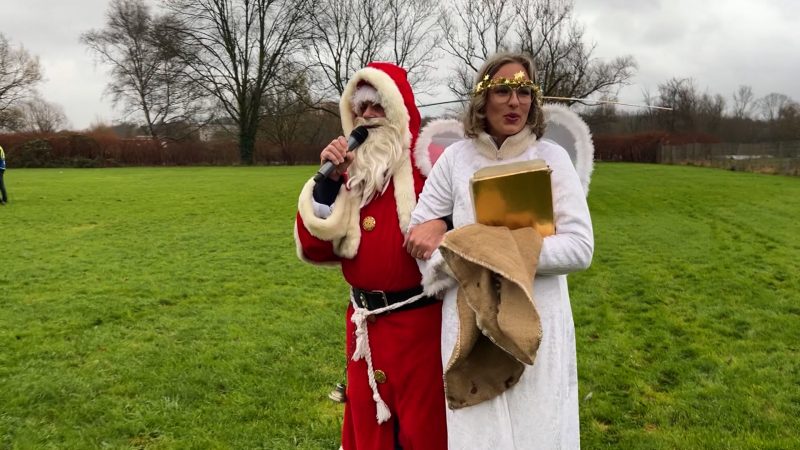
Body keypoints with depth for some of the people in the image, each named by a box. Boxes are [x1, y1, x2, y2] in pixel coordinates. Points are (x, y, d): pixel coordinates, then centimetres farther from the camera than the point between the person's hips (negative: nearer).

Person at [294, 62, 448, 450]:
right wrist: (328, 181, -10)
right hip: (365, 326, 5)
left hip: (421, 322, -5)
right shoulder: (350, 171, 6)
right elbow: (315, 248, 1)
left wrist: (444, 222, -28)